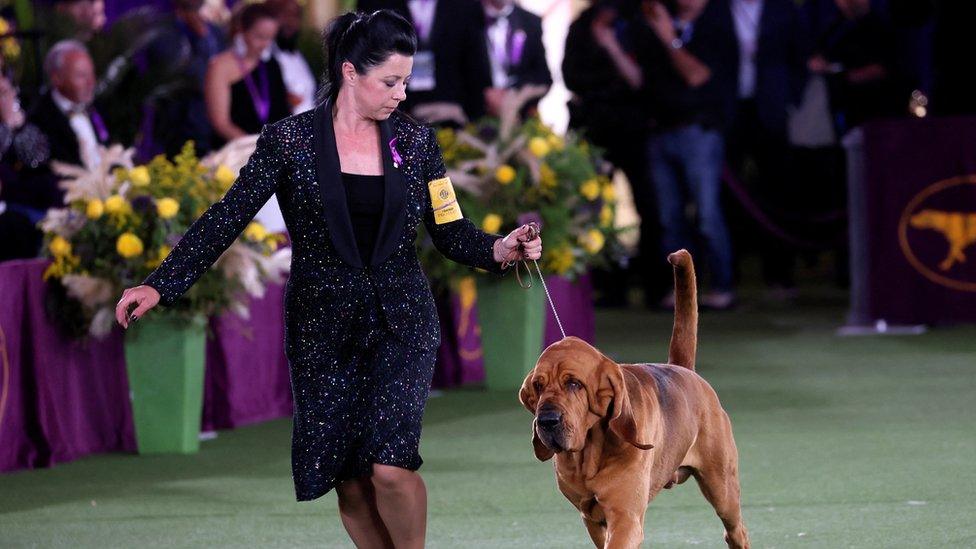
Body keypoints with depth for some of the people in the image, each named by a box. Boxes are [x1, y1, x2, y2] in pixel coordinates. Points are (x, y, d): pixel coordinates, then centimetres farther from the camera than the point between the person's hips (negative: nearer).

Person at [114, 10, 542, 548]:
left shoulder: (416, 141, 3)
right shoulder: (290, 139, -4)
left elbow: (449, 231, 6)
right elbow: (228, 216, -6)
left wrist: (499, 249, -15)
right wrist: (160, 284, -14)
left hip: (401, 322, 0)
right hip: (324, 330, 0)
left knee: (390, 466, -17)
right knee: (348, 482, 1)